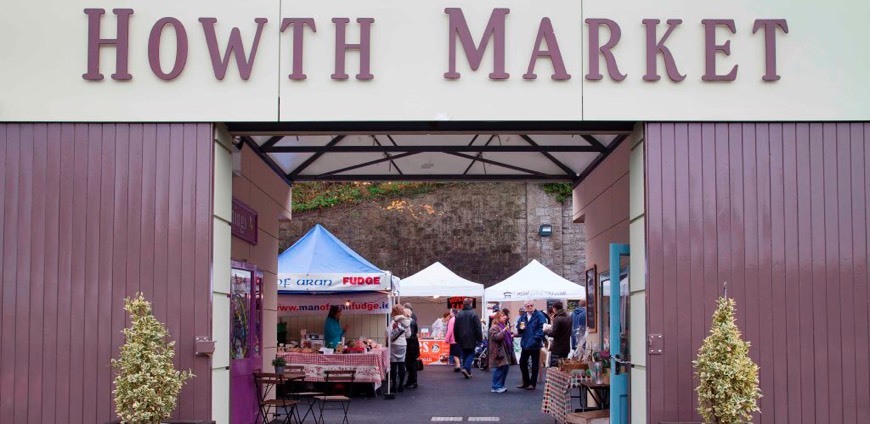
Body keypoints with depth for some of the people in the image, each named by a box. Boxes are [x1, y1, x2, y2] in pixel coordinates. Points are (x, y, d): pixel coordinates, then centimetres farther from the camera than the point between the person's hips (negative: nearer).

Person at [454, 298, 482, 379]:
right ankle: (466, 368, -15)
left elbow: (455, 328, 8)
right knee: (471, 354, 5)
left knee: (464, 354, 12)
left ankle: (468, 372, 12)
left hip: (462, 339, 4)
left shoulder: (458, 315, 3)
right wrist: (479, 338, -5)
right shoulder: (473, 314, -10)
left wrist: (457, 339, 16)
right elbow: (478, 327, -11)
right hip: (471, 339, -4)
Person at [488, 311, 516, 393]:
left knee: (506, 368, 9)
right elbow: (496, 337, -23)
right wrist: (504, 330, -27)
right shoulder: (494, 327, -8)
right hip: (499, 352, -9)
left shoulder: (504, 326, 22)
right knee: (499, 369, -9)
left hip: (506, 352, 9)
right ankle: (495, 387, -3)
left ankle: (501, 385, 19)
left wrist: (511, 337, 15)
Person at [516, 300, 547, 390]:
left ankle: (532, 383, 13)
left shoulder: (539, 315, -10)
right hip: (525, 344, 6)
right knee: (522, 363, 12)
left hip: (535, 345, -6)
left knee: (535, 365, 4)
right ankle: (526, 382, 25)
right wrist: (520, 328, -7)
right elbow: (518, 328, 16)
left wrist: (536, 339, -23)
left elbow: (542, 328, -16)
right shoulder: (523, 317, 10)